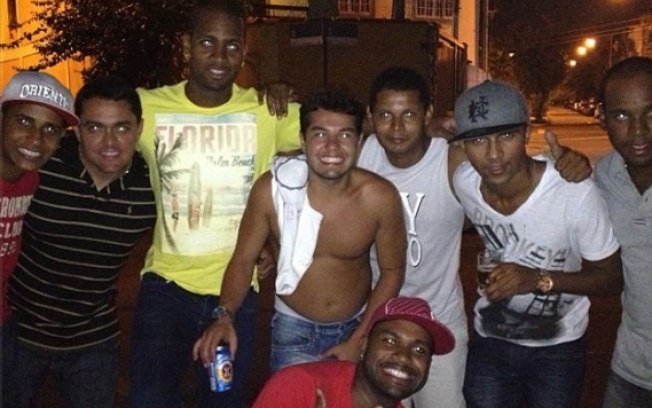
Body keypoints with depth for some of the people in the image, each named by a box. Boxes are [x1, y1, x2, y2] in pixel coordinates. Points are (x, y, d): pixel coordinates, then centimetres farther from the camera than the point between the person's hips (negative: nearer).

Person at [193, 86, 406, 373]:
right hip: (293, 328, -1)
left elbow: (392, 270, -7)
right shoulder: (271, 189, -21)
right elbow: (243, 260, -9)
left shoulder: (379, 197, -20)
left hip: (357, 325, 1)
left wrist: (358, 341, -8)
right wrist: (224, 316, -26)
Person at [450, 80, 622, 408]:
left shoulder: (577, 194, -28)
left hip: (558, 347, -2)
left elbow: (612, 277, -16)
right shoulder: (463, 182, -15)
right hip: (489, 339, 3)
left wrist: (539, 280, -29)